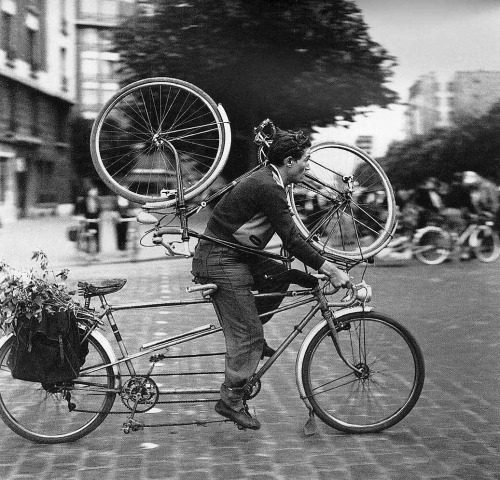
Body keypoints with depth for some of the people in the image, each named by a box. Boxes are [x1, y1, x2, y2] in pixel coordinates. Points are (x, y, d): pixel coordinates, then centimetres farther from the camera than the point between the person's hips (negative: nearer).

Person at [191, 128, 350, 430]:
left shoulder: (267, 181, 13)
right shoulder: (268, 188, -19)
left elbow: (291, 235, 21)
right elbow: (292, 240, -22)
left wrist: (322, 263, 18)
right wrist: (331, 270, -19)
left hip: (236, 255, 10)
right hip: (221, 261, -10)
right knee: (248, 335, -6)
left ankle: (251, 336, 14)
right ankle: (231, 401, 2)